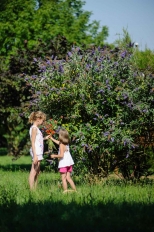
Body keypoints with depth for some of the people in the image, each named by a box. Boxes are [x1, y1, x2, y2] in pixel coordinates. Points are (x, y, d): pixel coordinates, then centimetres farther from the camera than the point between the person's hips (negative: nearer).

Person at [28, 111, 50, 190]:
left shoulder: (36, 128, 15)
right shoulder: (34, 128, -13)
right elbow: (33, 142, -17)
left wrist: (45, 138, 15)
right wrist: (35, 155, -21)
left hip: (38, 151, 10)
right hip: (36, 152, -10)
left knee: (37, 171, 14)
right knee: (33, 171, -8)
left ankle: (35, 188, 19)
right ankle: (32, 189, -8)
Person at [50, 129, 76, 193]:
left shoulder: (61, 145, -15)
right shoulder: (66, 143, 9)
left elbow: (61, 155, -22)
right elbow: (58, 142, 29)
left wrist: (54, 156, -8)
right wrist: (51, 138, 38)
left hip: (63, 163, -8)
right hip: (69, 163, 8)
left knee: (63, 178, -1)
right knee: (68, 177, 14)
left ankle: (65, 190, -2)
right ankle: (74, 189, 13)